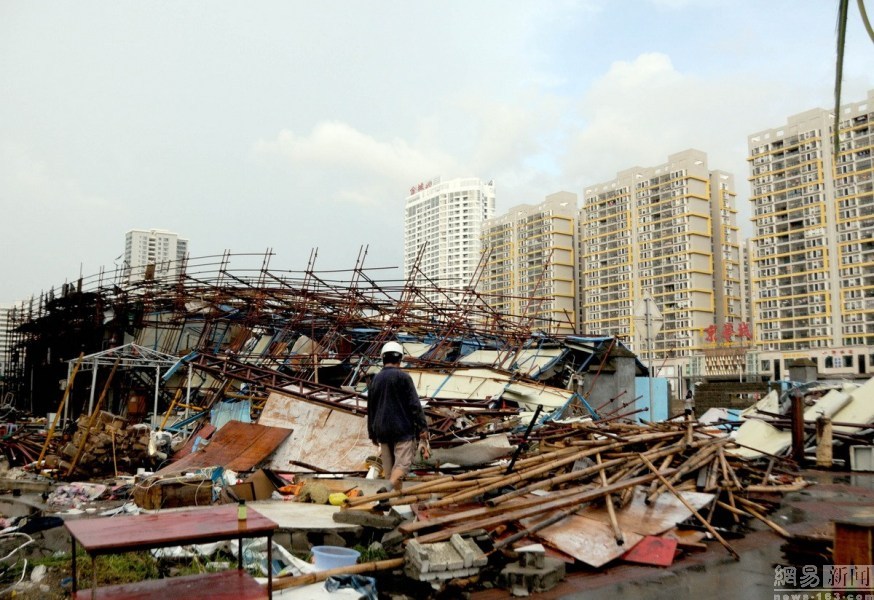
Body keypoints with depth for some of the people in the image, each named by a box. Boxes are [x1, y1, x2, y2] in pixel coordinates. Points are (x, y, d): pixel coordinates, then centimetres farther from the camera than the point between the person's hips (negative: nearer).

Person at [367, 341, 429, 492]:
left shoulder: (375, 379, 11)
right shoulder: (403, 377, -7)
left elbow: (370, 409, 17)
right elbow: (415, 405, -11)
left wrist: (372, 433, 24)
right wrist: (423, 427, -7)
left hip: (382, 430, 6)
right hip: (403, 429, -6)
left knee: (389, 465, 13)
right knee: (403, 462, -10)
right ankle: (392, 485, -33)